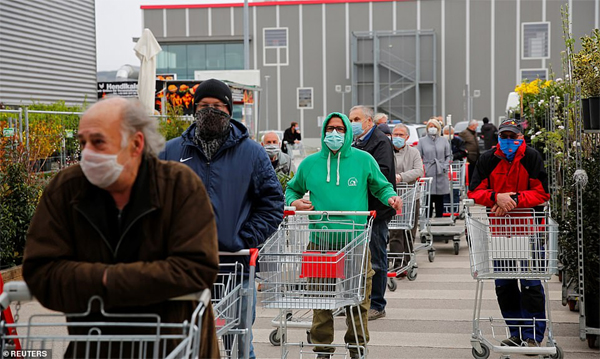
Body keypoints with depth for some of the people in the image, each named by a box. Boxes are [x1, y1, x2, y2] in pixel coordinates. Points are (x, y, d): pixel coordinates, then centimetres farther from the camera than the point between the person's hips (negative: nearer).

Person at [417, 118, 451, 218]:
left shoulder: (443, 140, 11)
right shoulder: (422, 141, 7)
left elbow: (449, 155, 12)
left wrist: (445, 166, -2)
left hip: (440, 174, 2)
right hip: (428, 173, -1)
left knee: (440, 200, 4)